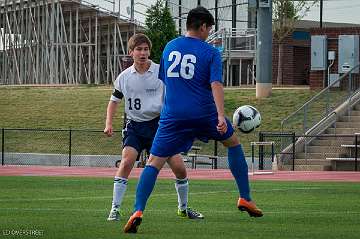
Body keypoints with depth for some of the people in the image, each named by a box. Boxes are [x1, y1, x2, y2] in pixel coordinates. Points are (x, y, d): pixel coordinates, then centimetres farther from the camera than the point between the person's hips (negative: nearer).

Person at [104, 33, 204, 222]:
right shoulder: (124, 77, 1)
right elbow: (114, 100, 15)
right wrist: (109, 124, 3)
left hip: (158, 123, 0)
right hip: (134, 126, 0)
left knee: (179, 167, -5)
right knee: (127, 161, -23)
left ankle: (183, 208, 19)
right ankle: (115, 209, -17)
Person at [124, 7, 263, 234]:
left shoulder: (170, 47, 12)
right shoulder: (211, 52, -1)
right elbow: (216, 84, -14)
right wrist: (221, 115, -23)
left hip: (173, 116, 2)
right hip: (204, 113, -1)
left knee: (154, 162, -1)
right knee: (233, 143, 24)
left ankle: (138, 211, -21)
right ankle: (245, 198, 25)